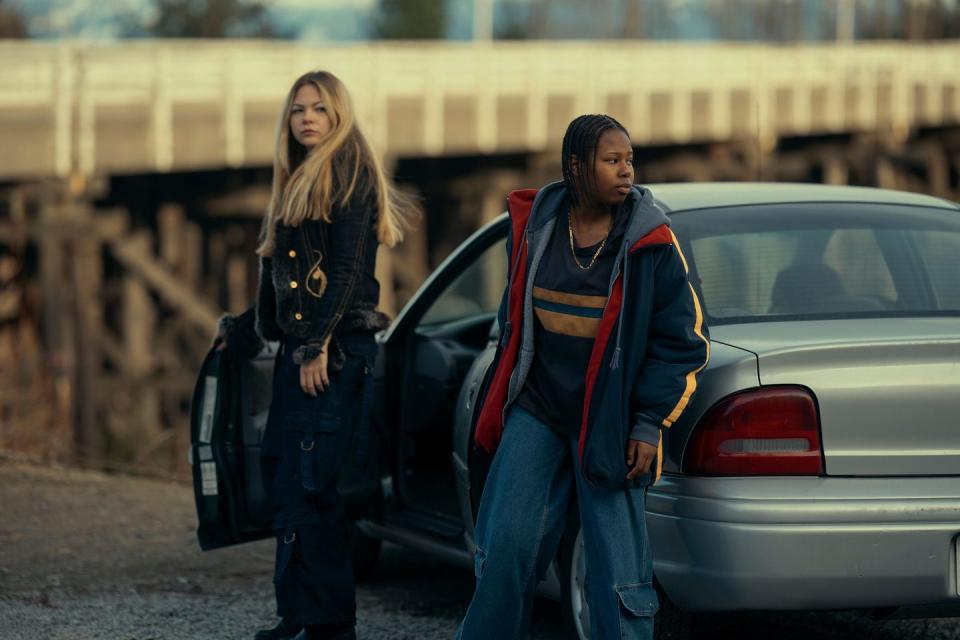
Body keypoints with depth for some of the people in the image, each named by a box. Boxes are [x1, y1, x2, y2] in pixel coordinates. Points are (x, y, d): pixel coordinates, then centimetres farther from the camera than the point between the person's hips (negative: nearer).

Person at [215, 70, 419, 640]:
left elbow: (348, 266, -13)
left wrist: (318, 346, -18)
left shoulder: (350, 172, -5)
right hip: (299, 350, 8)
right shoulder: (295, 184, 20)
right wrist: (247, 328, 36)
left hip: (337, 351, -8)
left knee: (306, 485, -13)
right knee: (284, 478, 3)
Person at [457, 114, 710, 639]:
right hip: (535, 410, 3)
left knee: (617, 567, -4)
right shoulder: (532, 226, 2)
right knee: (506, 547, 0)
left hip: (608, 423, -3)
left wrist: (649, 423, -7)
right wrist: (505, 390, 18)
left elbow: (680, 340, -3)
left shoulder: (649, 243, -8)